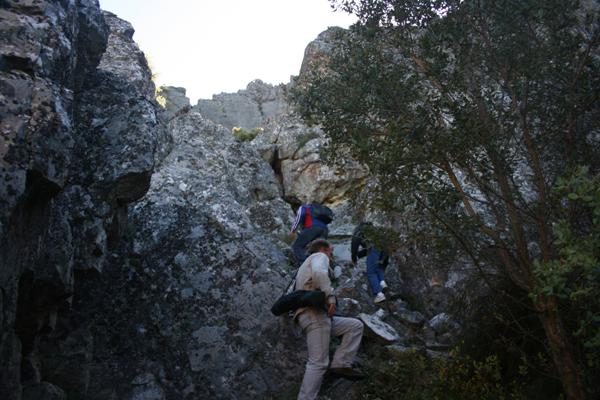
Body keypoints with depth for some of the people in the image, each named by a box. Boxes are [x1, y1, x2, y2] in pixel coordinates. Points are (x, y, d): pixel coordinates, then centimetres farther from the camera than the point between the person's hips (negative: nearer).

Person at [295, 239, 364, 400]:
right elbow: (319, 272, -21)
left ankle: (340, 364, -1)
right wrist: (330, 296, -19)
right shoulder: (319, 256, 5)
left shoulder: (305, 266, 33)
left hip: (316, 315, 10)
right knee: (318, 363, -14)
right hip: (314, 313, -10)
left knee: (355, 325, 12)